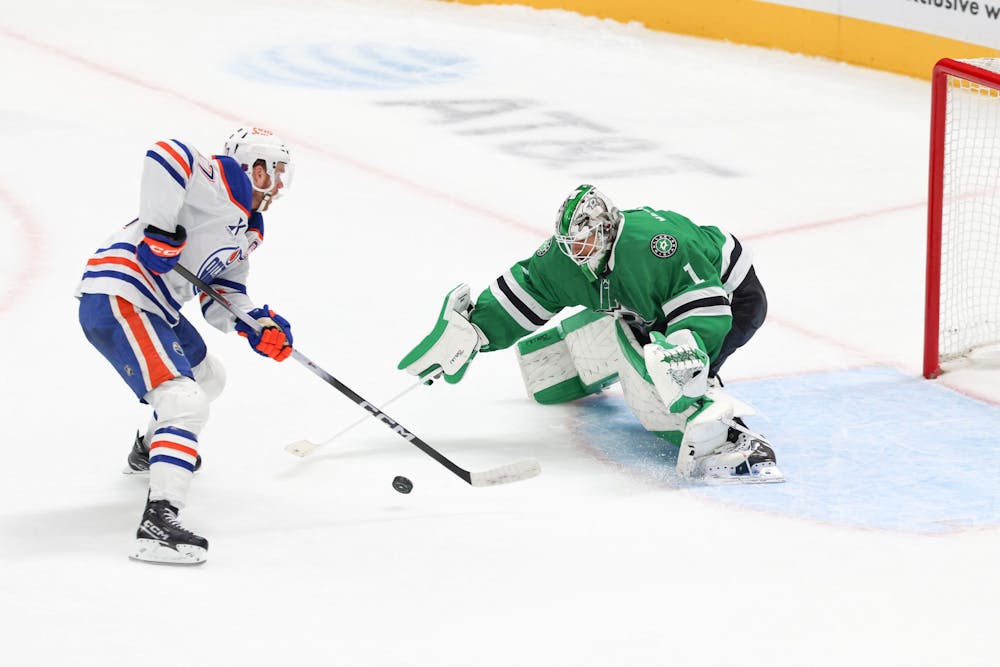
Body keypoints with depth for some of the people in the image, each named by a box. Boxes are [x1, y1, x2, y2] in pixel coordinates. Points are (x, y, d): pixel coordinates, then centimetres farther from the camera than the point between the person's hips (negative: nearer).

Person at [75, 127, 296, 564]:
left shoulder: (248, 230, 21)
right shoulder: (223, 182, -9)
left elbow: (223, 293, 19)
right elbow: (167, 155, -26)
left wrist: (257, 325, 0)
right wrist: (161, 231, -26)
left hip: (154, 306, 11)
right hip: (117, 299, -11)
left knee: (208, 378, 32)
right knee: (184, 402, -23)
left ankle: (150, 450, 56)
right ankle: (157, 524, -33)